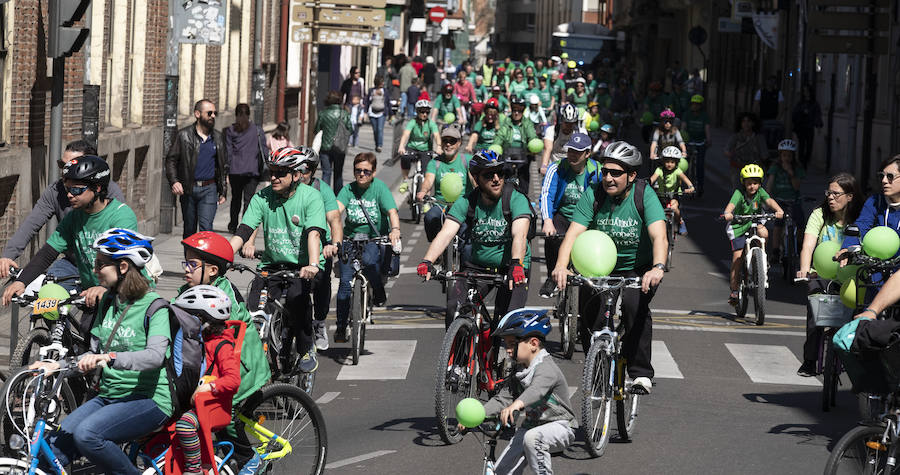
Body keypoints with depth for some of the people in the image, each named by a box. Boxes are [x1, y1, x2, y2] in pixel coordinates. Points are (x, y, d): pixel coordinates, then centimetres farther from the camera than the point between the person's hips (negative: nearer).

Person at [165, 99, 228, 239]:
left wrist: (223, 191, 13)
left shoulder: (218, 137, 10)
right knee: (189, 229, 9)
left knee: (206, 226, -13)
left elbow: (224, 164, 17)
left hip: (209, 190, 1)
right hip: (188, 190, -1)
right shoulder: (184, 136, 0)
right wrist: (174, 181, -16)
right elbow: (171, 160, 1)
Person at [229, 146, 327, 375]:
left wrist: (313, 265, -40)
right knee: (253, 308, -18)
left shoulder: (311, 197, -10)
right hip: (272, 265, 3)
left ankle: (306, 351, -11)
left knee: (296, 295, -33)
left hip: (303, 265, -3)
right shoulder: (262, 198, -1)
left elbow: (314, 233, -24)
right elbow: (244, 230, -8)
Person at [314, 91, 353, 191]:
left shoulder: (322, 114, -7)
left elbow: (317, 131, 1)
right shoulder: (344, 114, -7)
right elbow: (350, 130, 0)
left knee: (326, 172, 2)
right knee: (338, 173, 15)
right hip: (340, 148, 1)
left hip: (325, 147, -1)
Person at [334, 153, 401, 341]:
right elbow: (337, 209, -14)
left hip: (375, 240, -2)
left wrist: (395, 229, -38)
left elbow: (392, 211, -16)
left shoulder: (379, 187, -4)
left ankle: (379, 294, -8)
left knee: (368, 259, -35)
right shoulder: (348, 189, 2)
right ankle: (340, 328, 0)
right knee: (345, 282, -10)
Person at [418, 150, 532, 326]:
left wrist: (516, 264, -49)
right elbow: (446, 234, -18)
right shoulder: (466, 202, -7)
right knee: (453, 308, -19)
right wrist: (427, 261, -36)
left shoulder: (517, 200, -14)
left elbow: (519, 235, -29)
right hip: (477, 267, 2)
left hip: (511, 268, -2)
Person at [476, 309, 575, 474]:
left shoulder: (546, 368, -22)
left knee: (532, 438, -39)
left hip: (559, 426, -8)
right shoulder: (518, 371, 4)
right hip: (532, 424, 8)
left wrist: (517, 404, -64)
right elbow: (503, 398, 1)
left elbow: (537, 389, -44)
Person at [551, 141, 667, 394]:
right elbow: (574, 232, -21)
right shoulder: (593, 194, -12)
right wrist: (561, 265, -40)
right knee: (589, 311, -13)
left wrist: (658, 268, -50)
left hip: (638, 269, -3)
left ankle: (641, 373, -17)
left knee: (634, 303, -28)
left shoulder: (644, 195, -18)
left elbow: (659, 236, -31)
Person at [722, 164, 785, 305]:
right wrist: (727, 213, -57)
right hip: (739, 226, -2)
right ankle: (734, 291, -1)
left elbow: (769, 201, -26)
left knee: (763, 233, -32)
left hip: (755, 223, 2)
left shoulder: (760, 192, -10)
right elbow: (732, 204, -35)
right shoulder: (739, 193, -17)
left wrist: (778, 210, -47)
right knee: (737, 257, -10)